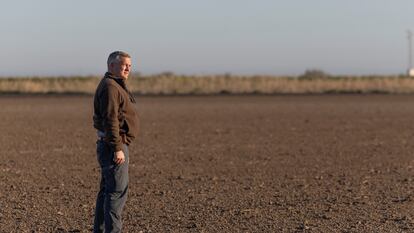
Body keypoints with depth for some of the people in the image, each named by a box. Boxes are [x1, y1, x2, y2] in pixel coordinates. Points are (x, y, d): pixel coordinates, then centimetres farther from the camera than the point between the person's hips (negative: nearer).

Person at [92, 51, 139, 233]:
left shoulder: (116, 86, 19)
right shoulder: (110, 87, -15)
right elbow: (110, 120, -22)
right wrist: (118, 149, -25)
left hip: (111, 145, 11)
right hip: (113, 145, -11)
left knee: (107, 190, 15)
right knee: (117, 190, -10)